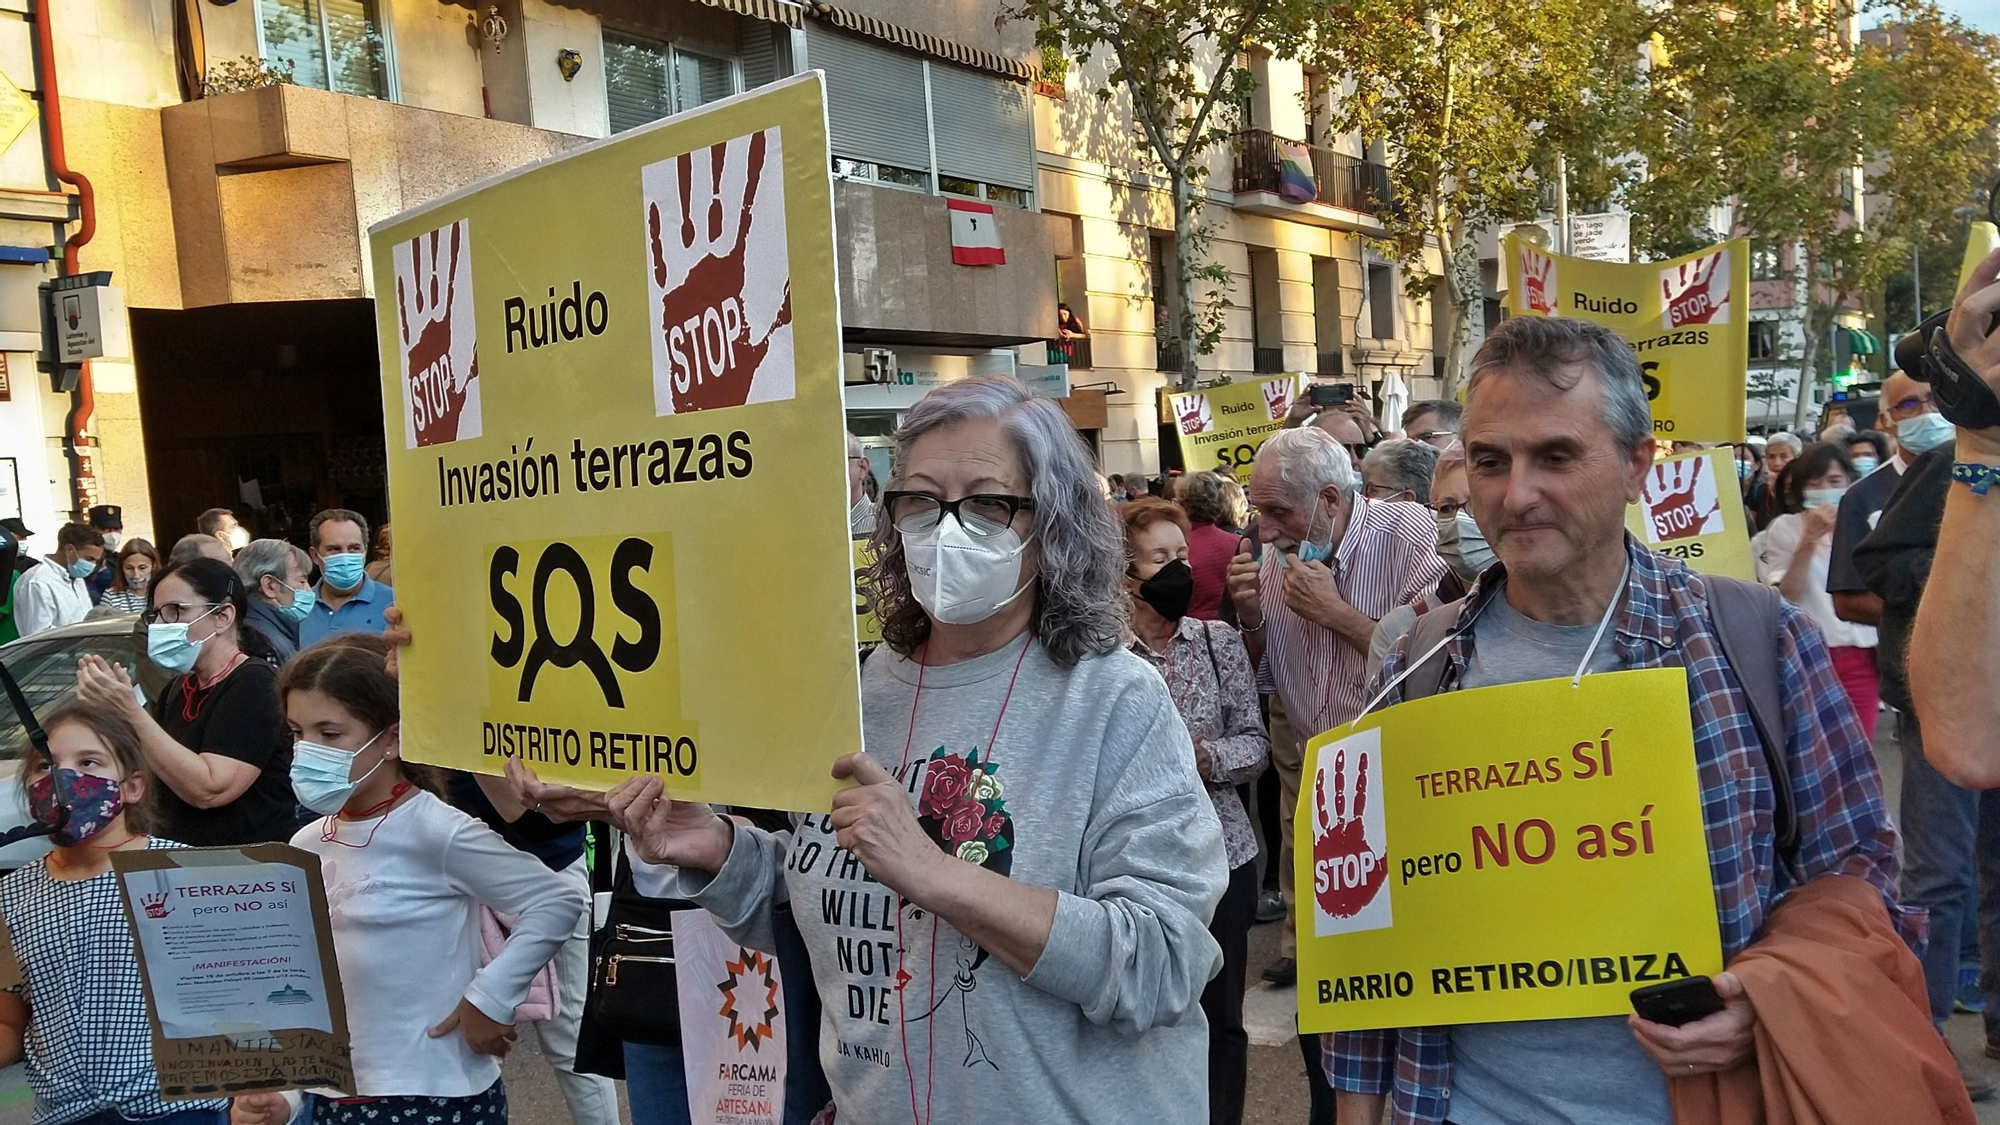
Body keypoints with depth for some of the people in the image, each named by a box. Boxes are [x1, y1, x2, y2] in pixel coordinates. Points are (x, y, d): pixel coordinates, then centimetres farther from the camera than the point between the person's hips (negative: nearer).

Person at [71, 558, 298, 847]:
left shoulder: (254, 684, -12)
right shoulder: (179, 687, 14)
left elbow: (208, 790, -21)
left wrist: (131, 712, -20)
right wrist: (108, 709, -4)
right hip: (182, 855, 7)